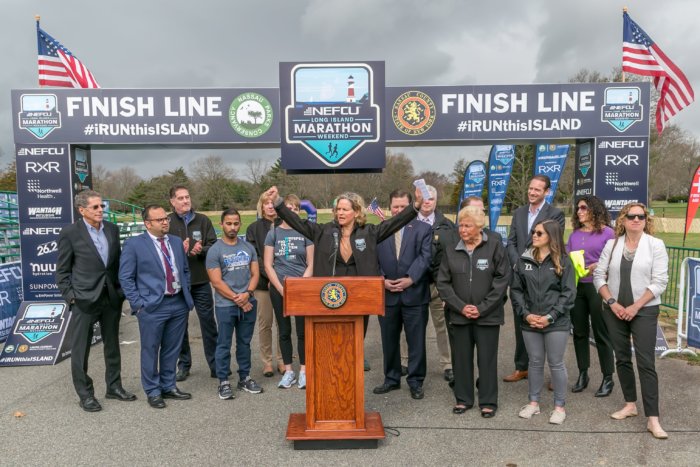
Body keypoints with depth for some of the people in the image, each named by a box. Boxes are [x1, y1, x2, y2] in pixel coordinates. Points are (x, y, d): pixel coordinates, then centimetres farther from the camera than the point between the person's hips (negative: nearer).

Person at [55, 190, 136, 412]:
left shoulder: (112, 229, 5)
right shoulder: (69, 233, -7)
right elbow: (62, 271, -4)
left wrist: (121, 289, 7)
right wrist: (70, 297, -10)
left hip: (112, 298, 5)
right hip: (84, 299, -4)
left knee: (112, 345, 16)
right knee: (80, 349, 6)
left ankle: (114, 386, 30)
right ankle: (85, 394, 21)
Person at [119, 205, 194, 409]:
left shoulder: (177, 241, 10)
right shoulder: (134, 244, -5)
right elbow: (125, 277, -5)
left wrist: (186, 295, 9)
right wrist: (138, 304, -9)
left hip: (179, 303, 5)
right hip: (152, 306, -4)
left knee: (172, 349, 14)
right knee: (150, 351, 7)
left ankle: (169, 387, 30)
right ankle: (153, 392, 23)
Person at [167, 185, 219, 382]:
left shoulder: (203, 220, 5)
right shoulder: (167, 222, -1)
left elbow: (214, 246, 2)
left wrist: (201, 250, -17)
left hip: (201, 281, 1)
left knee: (208, 323, 7)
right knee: (180, 325, 11)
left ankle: (215, 364, 18)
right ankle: (184, 365, 26)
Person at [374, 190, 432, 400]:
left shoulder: (423, 229, 2)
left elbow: (425, 257, -7)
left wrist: (411, 279, -16)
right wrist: (382, 280, -9)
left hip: (415, 294, -2)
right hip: (387, 294, 3)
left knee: (416, 341, 6)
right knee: (389, 340, 13)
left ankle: (416, 381, 20)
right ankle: (391, 379, 29)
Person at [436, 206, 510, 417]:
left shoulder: (495, 246, -5)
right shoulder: (451, 250, 3)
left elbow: (502, 279, -7)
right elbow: (443, 283, 2)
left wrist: (482, 308, -11)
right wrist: (460, 307, -9)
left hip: (487, 315, -2)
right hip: (458, 315, 3)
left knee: (487, 359, 7)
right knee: (461, 358, 11)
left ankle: (488, 401, 23)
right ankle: (463, 399, 27)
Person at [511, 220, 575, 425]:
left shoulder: (563, 261, -4)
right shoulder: (524, 260, 4)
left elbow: (568, 293, -7)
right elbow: (516, 290, 3)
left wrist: (551, 316, -15)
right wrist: (526, 314, -8)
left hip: (556, 323, -3)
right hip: (529, 322, 3)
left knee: (556, 363, 7)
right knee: (535, 362, 14)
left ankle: (559, 406, 22)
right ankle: (533, 402, 27)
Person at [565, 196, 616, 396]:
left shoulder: (607, 232, -4)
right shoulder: (574, 234, 10)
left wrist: (597, 266, -22)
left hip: (597, 287, -5)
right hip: (576, 287, 5)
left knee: (601, 333, 4)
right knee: (579, 332, 11)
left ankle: (608, 378, 17)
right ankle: (582, 374, 23)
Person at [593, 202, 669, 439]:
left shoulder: (656, 245, -4)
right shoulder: (612, 244, 4)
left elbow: (659, 282, -8)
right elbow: (599, 276, 3)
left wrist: (635, 307, -13)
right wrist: (612, 303, -8)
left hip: (644, 311, -3)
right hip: (614, 311, 3)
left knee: (646, 363, -5)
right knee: (622, 359, 11)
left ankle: (652, 418, 0)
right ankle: (630, 404, 26)